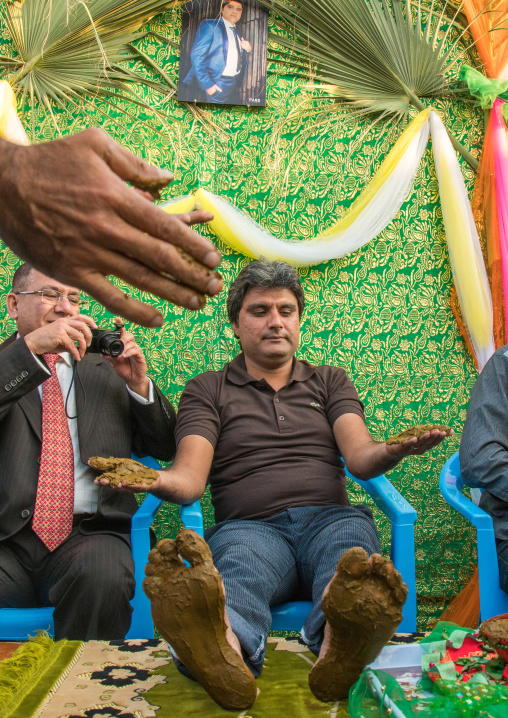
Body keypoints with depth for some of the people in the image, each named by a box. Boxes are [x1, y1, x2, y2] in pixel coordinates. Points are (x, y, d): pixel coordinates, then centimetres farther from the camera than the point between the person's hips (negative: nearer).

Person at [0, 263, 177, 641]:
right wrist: (32, 347, -16)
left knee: (104, 573, -31)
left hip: (88, 534, 2)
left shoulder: (108, 370, 20)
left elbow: (165, 449, 17)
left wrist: (139, 383, 2)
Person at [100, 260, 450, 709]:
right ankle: (226, 652, -69)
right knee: (238, 567, -38)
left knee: (352, 554, -36)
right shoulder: (207, 390, 18)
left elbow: (359, 456, 7)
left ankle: (340, 646, -66)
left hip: (329, 517, 2)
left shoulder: (330, 382, 23)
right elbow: (190, 479, 3)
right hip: (249, 525, -1)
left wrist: (393, 450, -19)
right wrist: (157, 480, -23)